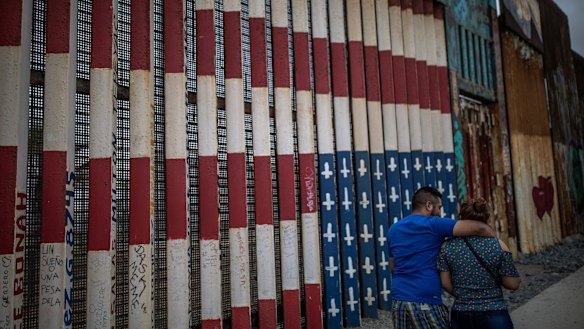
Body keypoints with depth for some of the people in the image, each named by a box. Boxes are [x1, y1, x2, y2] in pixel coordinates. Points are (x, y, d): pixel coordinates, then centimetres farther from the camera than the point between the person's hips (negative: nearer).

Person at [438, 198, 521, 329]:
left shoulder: (447, 246, -3)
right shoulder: (498, 245, -7)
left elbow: (445, 283, -1)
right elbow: (513, 284, -5)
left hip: (460, 316, 2)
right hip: (493, 316, -1)